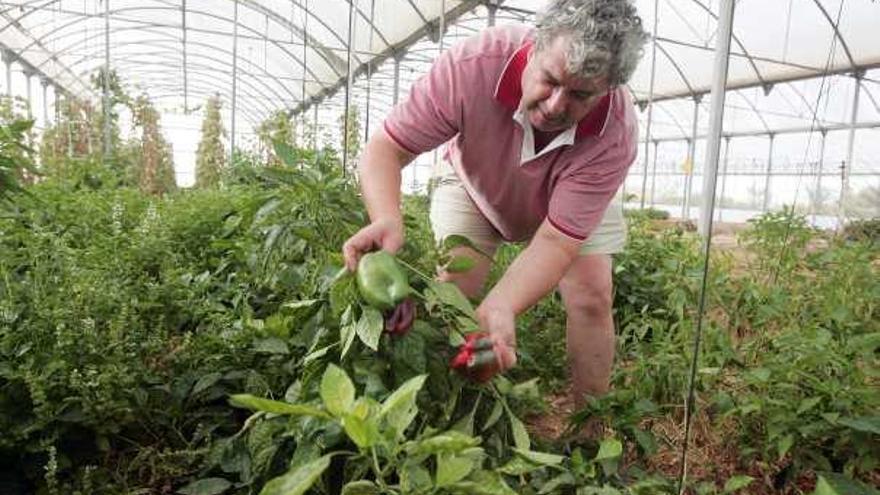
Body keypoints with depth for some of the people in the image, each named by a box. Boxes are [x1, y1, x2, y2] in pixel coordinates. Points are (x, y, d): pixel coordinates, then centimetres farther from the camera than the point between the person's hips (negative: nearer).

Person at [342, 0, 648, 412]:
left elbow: (555, 240, -37)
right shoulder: (473, 65, -38)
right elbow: (384, 148, -32)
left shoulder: (616, 134, -36)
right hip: (475, 187, 0)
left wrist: (499, 309, -54)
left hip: (575, 199, 1)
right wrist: (386, 219, -53)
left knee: (592, 298, -11)